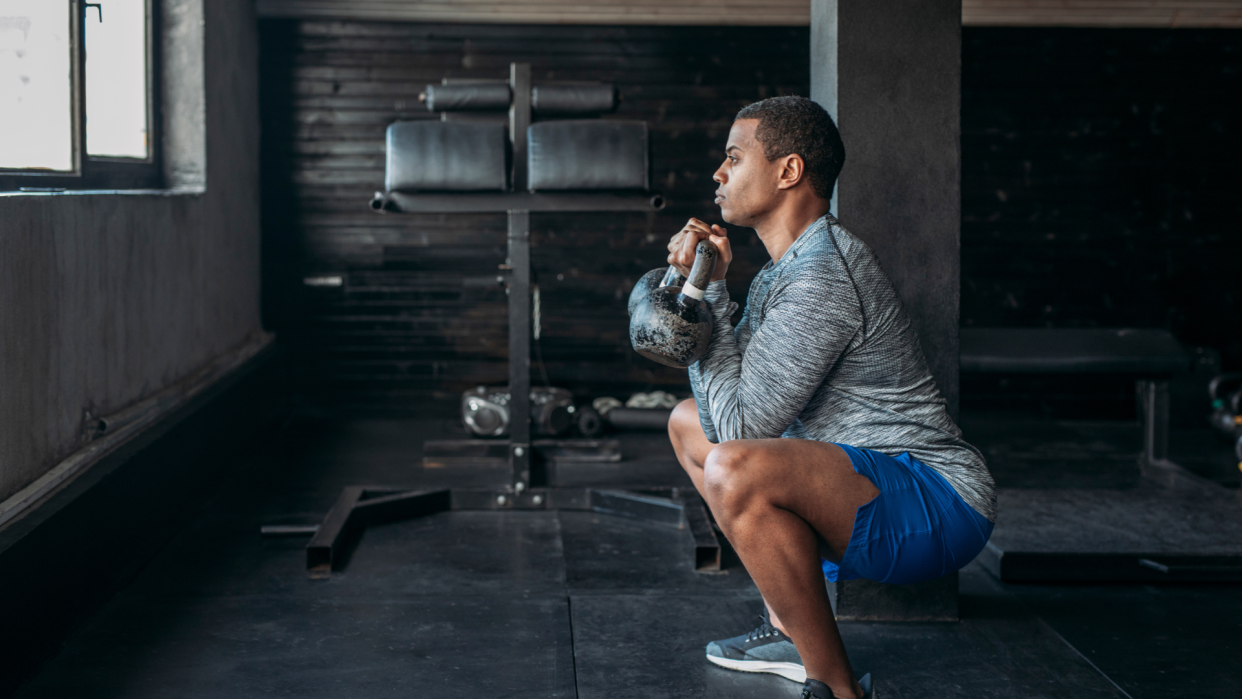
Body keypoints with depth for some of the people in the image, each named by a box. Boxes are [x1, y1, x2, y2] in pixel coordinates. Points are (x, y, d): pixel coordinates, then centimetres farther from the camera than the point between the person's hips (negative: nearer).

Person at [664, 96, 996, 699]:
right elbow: (722, 414, 11)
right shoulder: (785, 269, 12)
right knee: (689, 423, 21)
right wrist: (702, 288, 0)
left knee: (736, 470, -35)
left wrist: (706, 295, -13)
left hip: (937, 503, -11)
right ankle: (790, 629, 17)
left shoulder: (820, 279, -21)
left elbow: (740, 425, -22)